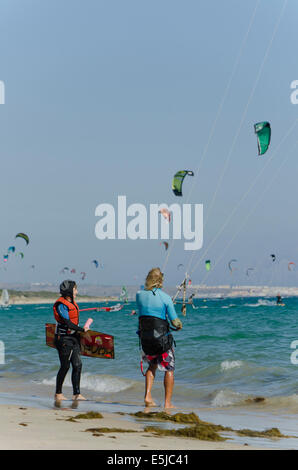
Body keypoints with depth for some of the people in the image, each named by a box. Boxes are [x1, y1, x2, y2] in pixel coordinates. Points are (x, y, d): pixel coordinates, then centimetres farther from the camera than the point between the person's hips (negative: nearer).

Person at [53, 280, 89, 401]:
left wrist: (78, 332, 20)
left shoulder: (72, 303, 12)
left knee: (77, 365, 1)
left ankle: (76, 394, 2)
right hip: (64, 338, -8)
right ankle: (58, 394, 12)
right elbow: (68, 323, -21)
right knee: (65, 366, -2)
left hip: (73, 337, 8)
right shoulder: (61, 305, -16)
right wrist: (82, 330, -14)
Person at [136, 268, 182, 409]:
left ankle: (148, 396, 11)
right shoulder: (165, 298, -11)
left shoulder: (140, 295, -1)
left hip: (145, 337, 4)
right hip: (162, 338, -4)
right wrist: (179, 325, 13)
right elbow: (174, 321, -10)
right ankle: (168, 403, 7)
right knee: (169, 369, 10)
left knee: (152, 365, 25)